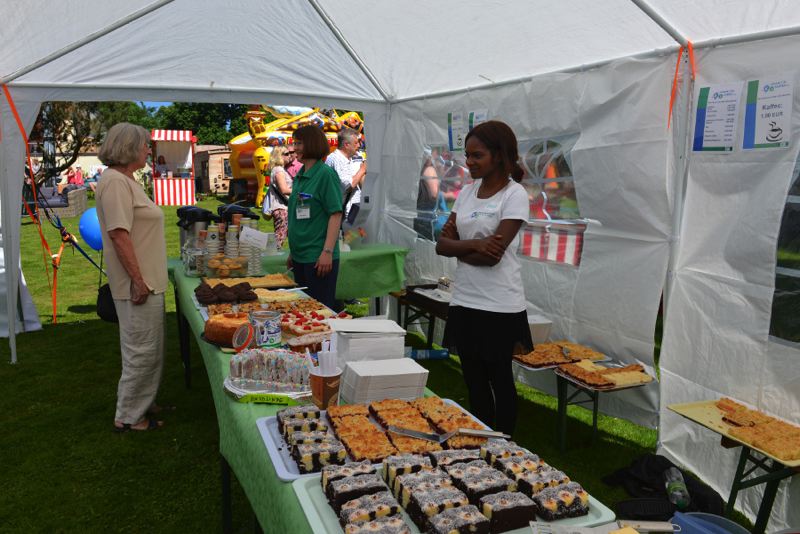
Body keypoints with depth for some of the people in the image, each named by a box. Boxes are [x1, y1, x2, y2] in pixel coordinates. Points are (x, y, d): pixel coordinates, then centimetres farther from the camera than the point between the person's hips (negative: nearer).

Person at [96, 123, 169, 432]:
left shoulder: (125, 180, 15)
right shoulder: (115, 182, -17)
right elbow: (118, 234, -23)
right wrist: (138, 280, -23)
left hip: (147, 280, 11)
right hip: (137, 283, -11)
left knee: (148, 348, 19)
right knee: (142, 349, -1)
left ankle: (143, 404, 32)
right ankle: (128, 417, 13)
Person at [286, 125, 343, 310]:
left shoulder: (326, 174, -11)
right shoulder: (299, 176, 13)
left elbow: (336, 215, -15)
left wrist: (327, 252, -21)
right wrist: (292, 252, 19)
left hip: (319, 258, -8)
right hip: (300, 256, 8)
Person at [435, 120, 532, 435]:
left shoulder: (514, 195, -10)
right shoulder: (467, 191, 9)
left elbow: (493, 255, -19)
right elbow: (442, 245, 2)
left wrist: (458, 247, -5)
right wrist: (474, 244, -15)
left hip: (498, 307, -6)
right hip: (465, 301, 6)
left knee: (499, 379, 8)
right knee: (473, 379, 15)